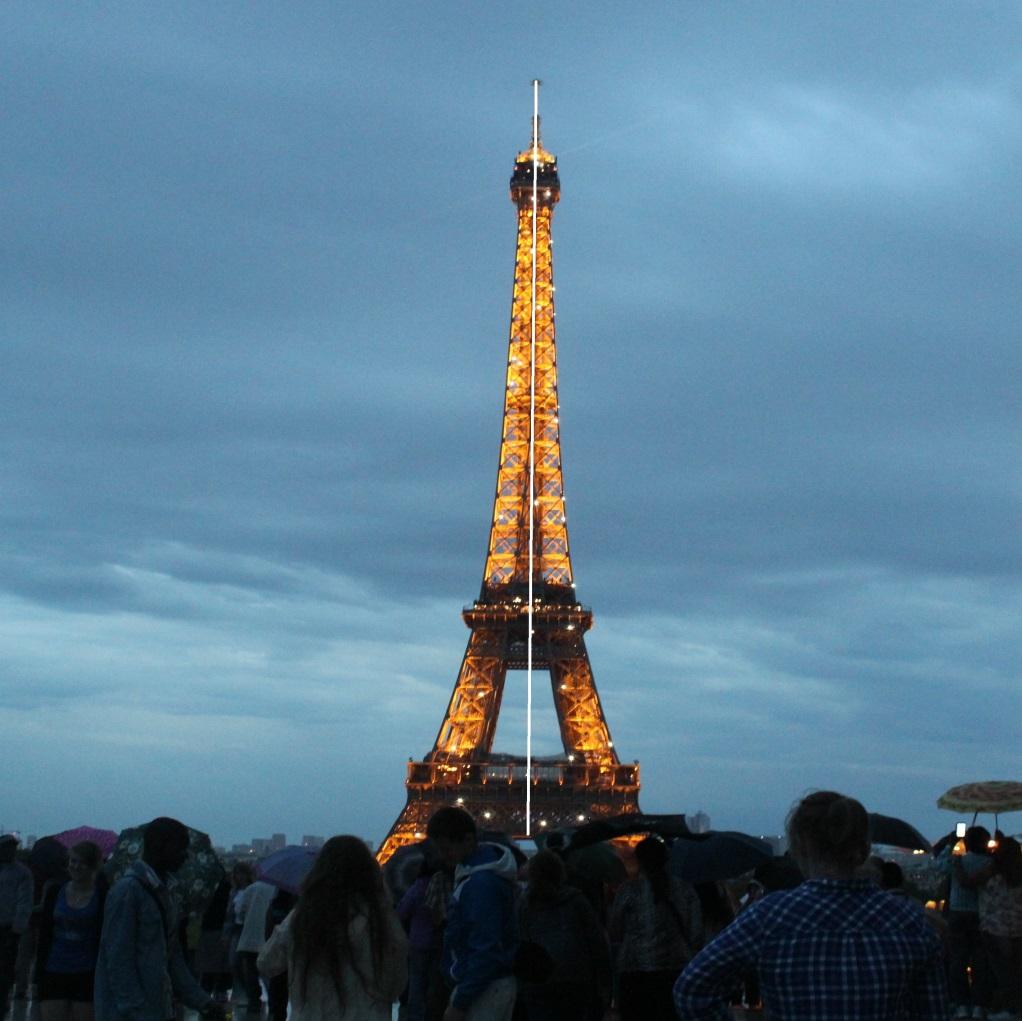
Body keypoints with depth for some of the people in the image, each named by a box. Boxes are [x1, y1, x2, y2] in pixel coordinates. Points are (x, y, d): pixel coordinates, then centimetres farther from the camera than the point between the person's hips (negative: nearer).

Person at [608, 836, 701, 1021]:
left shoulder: (629, 889, -2)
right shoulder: (685, 889, 5)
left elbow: (614, 934, 3)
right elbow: (696, 935, 6)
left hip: (636, 972, -2)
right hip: (677, 971, 2)